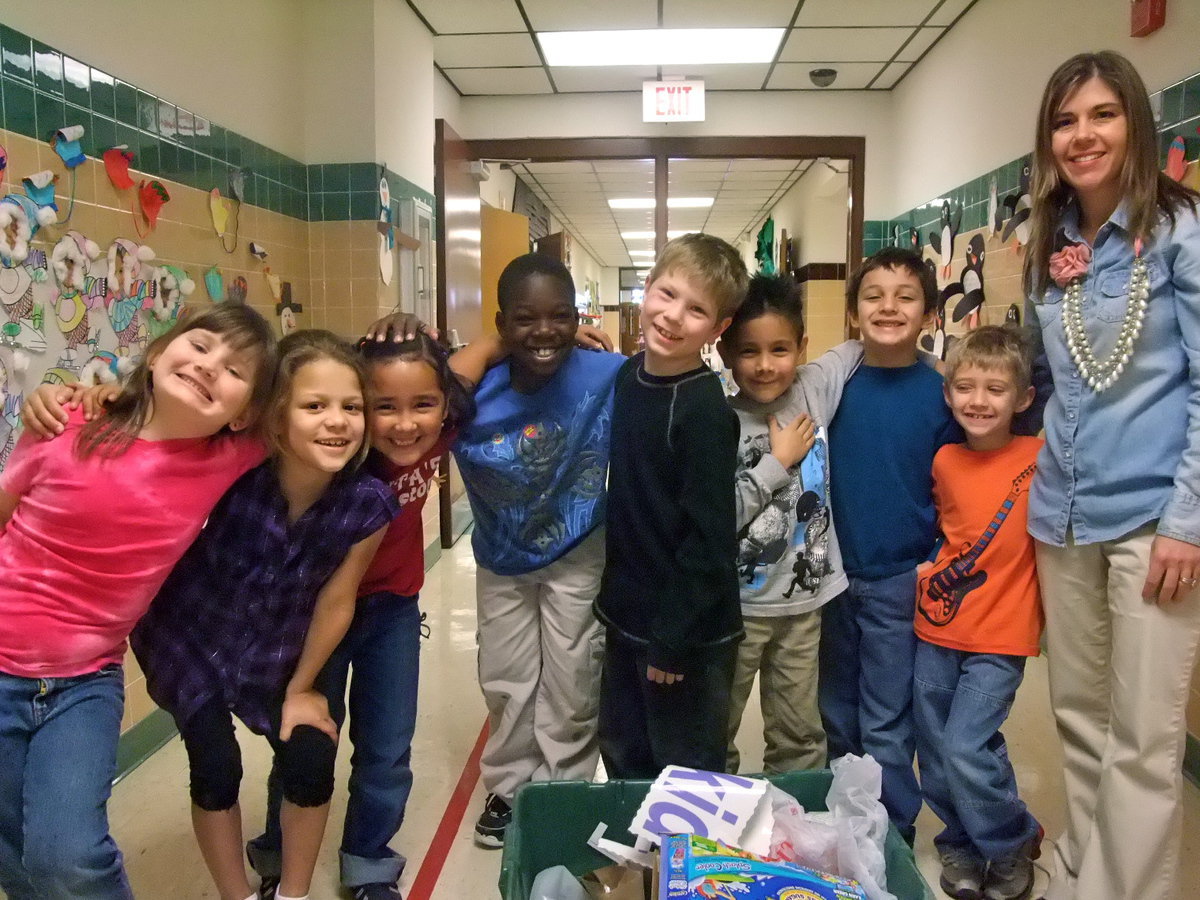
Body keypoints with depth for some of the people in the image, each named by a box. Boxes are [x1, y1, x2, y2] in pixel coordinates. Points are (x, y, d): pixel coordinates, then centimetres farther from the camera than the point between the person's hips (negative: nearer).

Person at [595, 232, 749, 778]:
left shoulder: (705, 409, -21)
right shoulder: (628, 375, 2)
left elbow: (710, 538, -21)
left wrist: (672, 640, -18)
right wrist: (614, 600, 11)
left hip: (687, 630, -7)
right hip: (625, 615, 7)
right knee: (623, 761, 23)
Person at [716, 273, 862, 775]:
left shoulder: (816, 389, -3)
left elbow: (862, 346, 15)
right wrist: (778, 462, -16)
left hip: (805, 600, 3)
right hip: (736, 606, -3)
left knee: (800, 737, 17)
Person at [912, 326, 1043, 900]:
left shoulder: (1041, 459, -10)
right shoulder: (944, 461, 2)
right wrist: (930, 562, 8)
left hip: (999, 637, -4)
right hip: (936, 627, 4)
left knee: (965, 747, -10)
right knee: (935, 747, 10)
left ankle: (1013, 845, 18)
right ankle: (960, 841, 35)